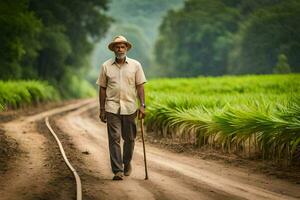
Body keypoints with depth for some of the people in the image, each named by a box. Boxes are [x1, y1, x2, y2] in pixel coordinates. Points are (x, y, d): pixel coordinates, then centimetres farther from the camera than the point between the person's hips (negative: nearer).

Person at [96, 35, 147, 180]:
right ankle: (117, 170, -9)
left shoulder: (135, 65, 4)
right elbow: (102, 88, 7)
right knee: (114, 138, -8)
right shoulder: (106, 66, 4)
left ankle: (127, 163, 32)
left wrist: (142, 105, -8)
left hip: (130, 108, 1)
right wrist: (102, 109, 4)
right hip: (112, 108, -1)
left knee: (129, 138, 9)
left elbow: (140, 86, 3)